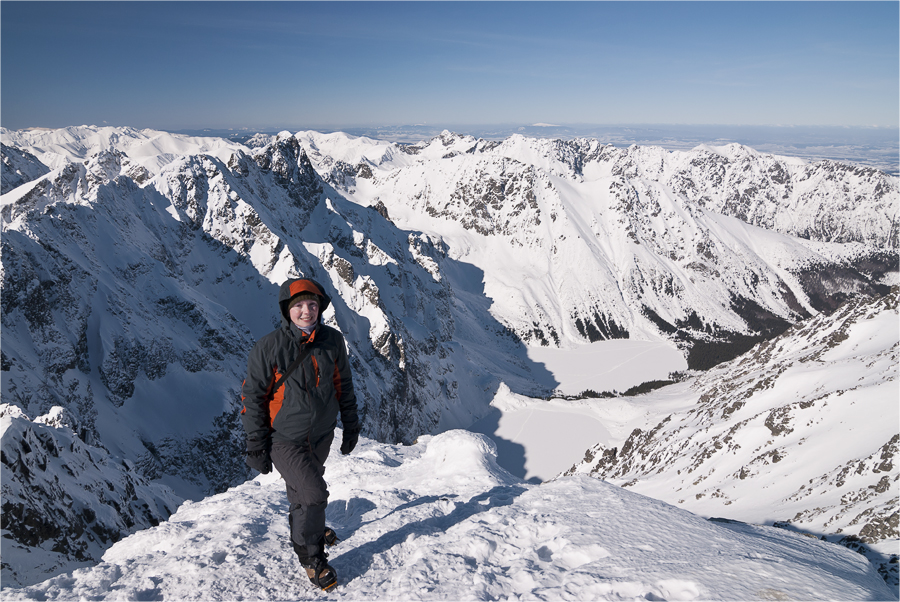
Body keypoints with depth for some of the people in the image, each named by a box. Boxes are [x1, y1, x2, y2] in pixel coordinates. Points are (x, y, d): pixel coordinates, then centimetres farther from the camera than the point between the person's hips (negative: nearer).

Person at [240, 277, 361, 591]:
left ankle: (308, 525, 54)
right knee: (314, 494, -13)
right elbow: (253, 396, -10)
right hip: (284, 439, -4)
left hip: (321, 435, 4)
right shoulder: (268, 348, -18)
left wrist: (351, 425, 11)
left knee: (305, 486, 23)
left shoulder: (333, 341, -6)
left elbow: (343, 385, 7)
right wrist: (256, 446, -9)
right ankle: (310, 555, 11)